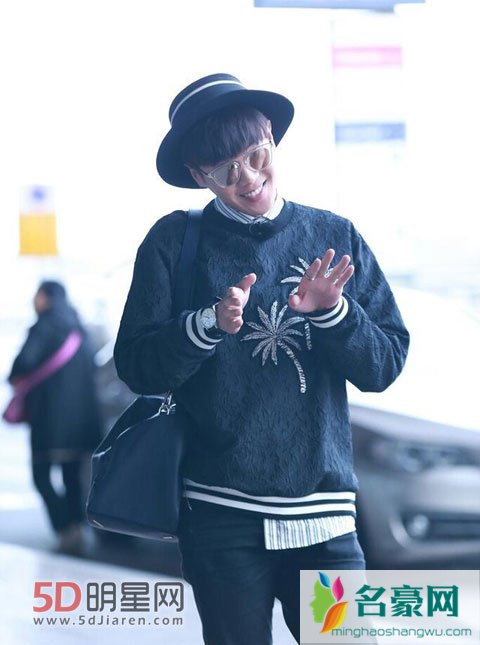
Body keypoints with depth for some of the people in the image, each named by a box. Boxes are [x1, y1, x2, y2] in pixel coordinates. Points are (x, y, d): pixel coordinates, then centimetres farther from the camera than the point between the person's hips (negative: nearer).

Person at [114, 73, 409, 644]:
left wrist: (330, 310, -13)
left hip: (324, 512, 1)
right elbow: (137, 366, -2)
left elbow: (384, 365, 5)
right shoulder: (175, 241, 2)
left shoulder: (334, 238, 7)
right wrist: (211, 324, -18)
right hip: (221, 514, -1)